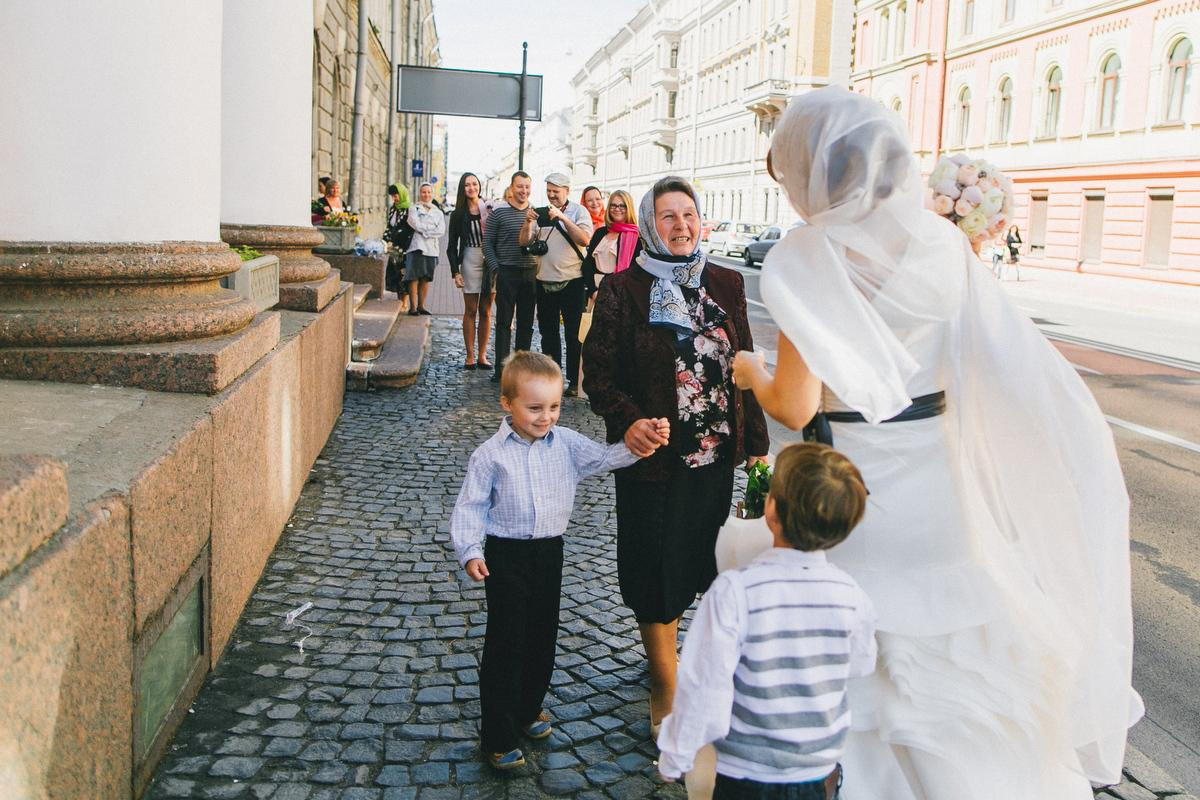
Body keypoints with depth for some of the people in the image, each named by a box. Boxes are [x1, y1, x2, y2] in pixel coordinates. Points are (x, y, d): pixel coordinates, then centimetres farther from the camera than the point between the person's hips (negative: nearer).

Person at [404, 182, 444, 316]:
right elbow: (417, 225, -9)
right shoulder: (414, 209, 8)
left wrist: (425, 231, -8)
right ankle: (413, 307, -4)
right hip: (417, 246, -3)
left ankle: (421, 305, 13)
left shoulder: (438, 212, 16)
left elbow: (441, 230, 1)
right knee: (414, 277, -7)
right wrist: (432, 227, -3)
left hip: (432, 248, 3)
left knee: (426, 278, 5)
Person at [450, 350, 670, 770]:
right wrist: (470, 552, -18)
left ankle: (529, 708, 38)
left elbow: (605, 457, -2)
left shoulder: (567, 444, 0)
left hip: (550, 551, 4)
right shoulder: (490, 455, -10)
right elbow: (470, 507, -7)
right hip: (506, 554, -4)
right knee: (506, 641, -1)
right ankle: (498, 737, 9)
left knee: (543, 635, 16)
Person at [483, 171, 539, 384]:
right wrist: (496, 269, -8)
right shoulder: (498, 213, 0)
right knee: (504, 322, 0)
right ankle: (501, 368, 3)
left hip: (531, 273, 3)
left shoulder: (537, 214, 10)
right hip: (507, 273, -3)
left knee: (526, 323, 7)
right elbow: (487, 243, 0)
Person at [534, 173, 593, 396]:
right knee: (548, 333, 12)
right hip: (545, 282, 5)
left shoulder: (578, 211, -2)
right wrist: (528, 222, -11)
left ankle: (575, 381, 6)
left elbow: (585, 240, -18)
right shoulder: (541, 213, 10)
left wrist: (562, 218, -22)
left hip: (571, 282, -5)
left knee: (573, 334, 1)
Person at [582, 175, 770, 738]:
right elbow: (599, 373, -8)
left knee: (697, 561, 14)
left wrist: (756, 442, 8)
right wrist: (627, 422, -26)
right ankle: (667, 682, 25)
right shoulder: (623, 289, -6)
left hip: (715, 454, 4)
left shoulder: (726, 284, 5)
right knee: (657, 566, 7)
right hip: (652, 455, -4)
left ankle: (662, 643, 40)